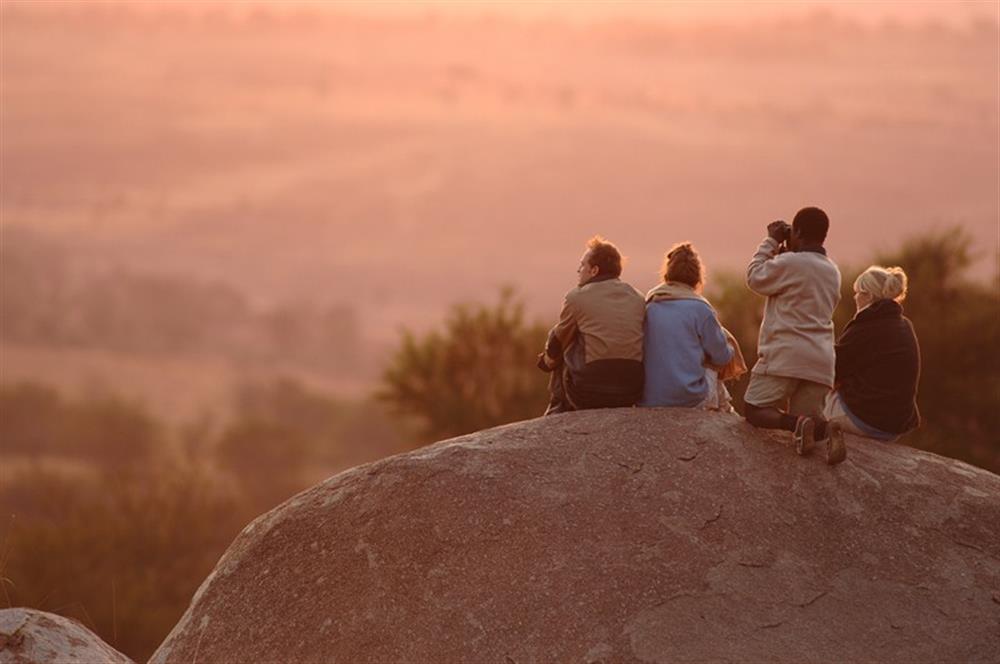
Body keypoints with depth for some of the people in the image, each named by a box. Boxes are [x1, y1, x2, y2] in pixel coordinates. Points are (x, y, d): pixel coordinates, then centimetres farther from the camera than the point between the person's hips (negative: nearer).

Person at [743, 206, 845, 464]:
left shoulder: (790, 263, -8)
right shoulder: (832, 272, 17)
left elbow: (755, 278, 3)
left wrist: (771, 241, 12)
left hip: (784, 356, -7)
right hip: (820, 361, 7)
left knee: (756, 411, 1)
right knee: (808, 418, 10)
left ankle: (798, 424, -27)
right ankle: (827, 429, -25)